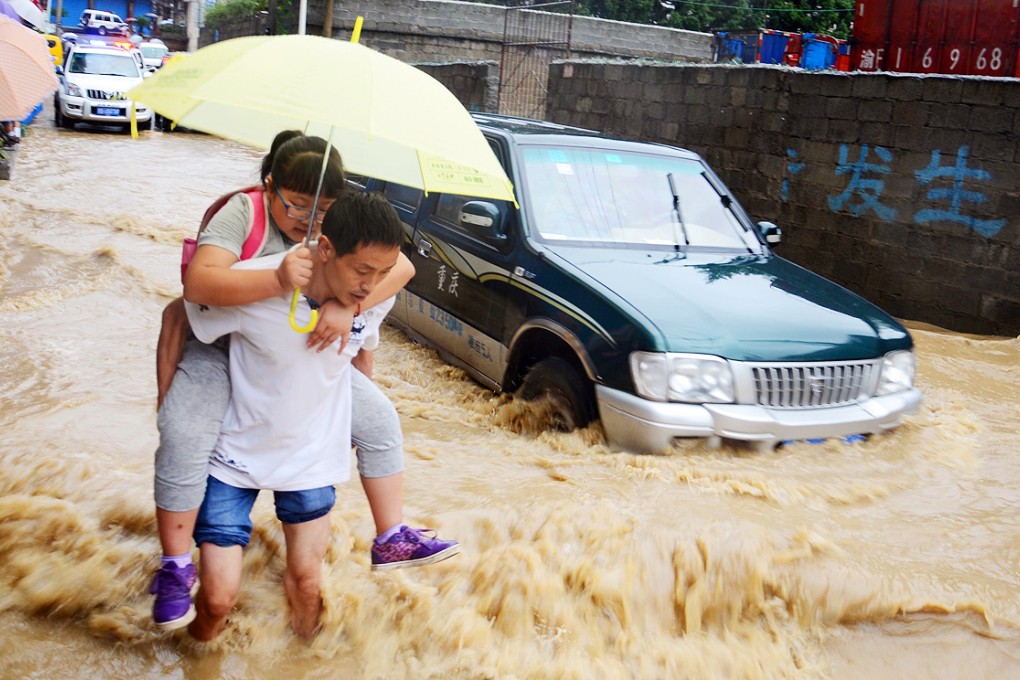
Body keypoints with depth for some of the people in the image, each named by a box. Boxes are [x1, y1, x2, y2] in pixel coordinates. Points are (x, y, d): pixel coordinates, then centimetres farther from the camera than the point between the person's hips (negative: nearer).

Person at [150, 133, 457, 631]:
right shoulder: (241, 213, -23)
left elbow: (399, 266, -25)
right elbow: (198, 282, -39)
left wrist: (347, 304, -42)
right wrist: (278, 280, -54)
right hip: (223, 350, -5)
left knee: (380, 418, 0)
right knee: (184, 438, -29)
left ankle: (390, 541, 14)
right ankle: (175, 567, -8)